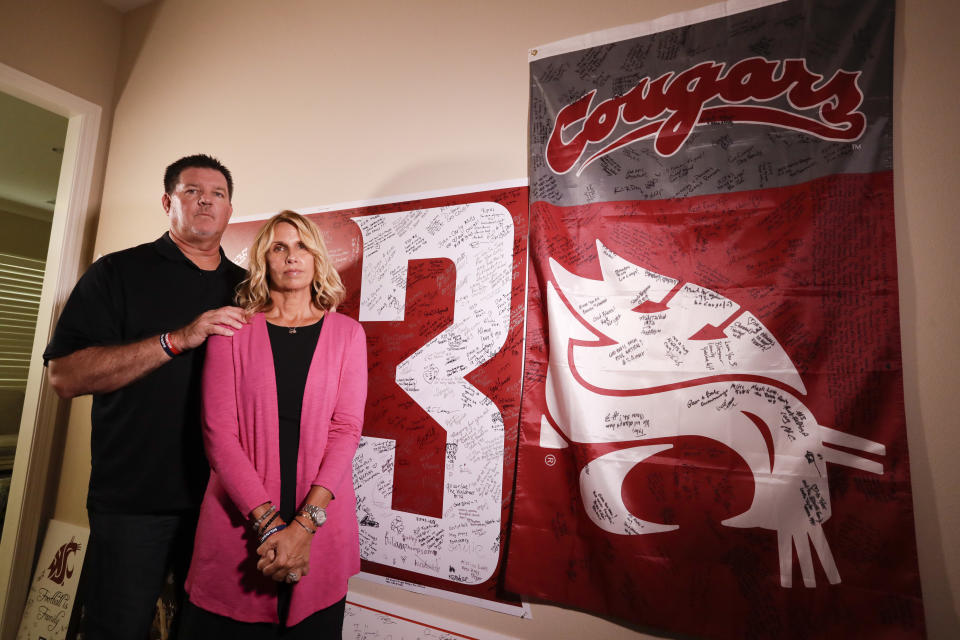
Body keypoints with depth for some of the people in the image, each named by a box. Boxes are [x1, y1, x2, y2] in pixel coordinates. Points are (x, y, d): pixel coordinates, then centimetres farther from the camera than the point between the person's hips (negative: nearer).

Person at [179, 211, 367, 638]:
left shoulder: (346, 333, 2)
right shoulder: (234, 330, 1)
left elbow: (346, 430, -5)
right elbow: (219, 432, -6)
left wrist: (303, 525, -14)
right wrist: (268, 523, -14)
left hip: (320, 527, 1)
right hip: (238, 524, 0)